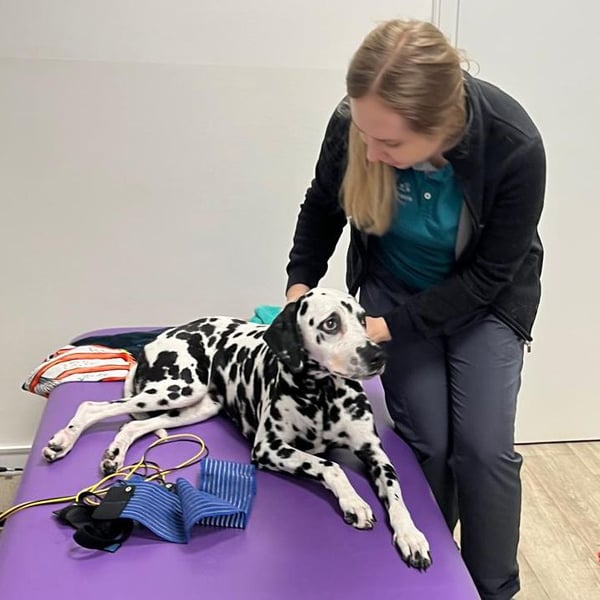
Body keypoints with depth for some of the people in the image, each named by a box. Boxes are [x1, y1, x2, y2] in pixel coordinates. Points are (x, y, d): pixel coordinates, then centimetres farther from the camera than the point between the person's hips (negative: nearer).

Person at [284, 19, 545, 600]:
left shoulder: (514, 147, -34)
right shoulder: (354, 125, -27)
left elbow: (489, 273, -22)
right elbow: (321, 207, -3)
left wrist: (391, 328, -25)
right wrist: (300, 286, -13)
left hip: (485, 297, -1)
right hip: (393, 287, 2)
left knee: (484, 446, -6)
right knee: (426, 442, -1)